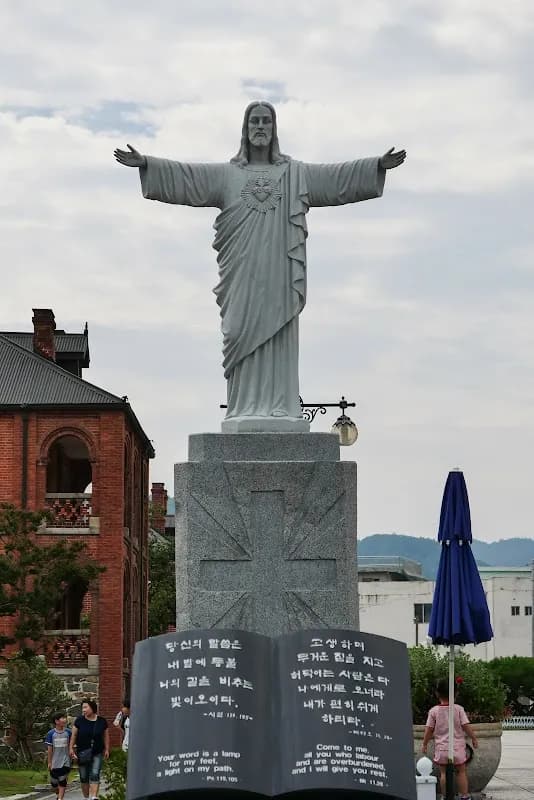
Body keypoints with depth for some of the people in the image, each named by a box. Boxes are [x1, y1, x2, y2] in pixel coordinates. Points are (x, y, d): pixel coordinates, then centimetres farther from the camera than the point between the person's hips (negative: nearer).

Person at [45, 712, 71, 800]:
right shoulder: (51, 734, -7)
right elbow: (49, 749, -2)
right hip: (55, 762, 0)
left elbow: (70, 746, 5)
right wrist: (49, 762, 0)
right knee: (54, 782, 12)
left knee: (63, 782, -6)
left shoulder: (68, 732, -3)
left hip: (65, 762, 0)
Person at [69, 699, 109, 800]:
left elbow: (106, 736, 8)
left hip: (97, 753, -1)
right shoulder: (79, 721, -3)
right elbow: (74, 735, 3)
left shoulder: (102, 721, -2)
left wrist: (107, 749, 7)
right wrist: (71, 748, 0)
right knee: (83, 777, 7)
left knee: (95, 775, -13)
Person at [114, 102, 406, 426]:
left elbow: (339, 175, 7)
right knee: (245, 335, -4)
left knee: (280, 336, -4)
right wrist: (145, 163, -8)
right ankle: (247, 409, -5)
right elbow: (184, 174, 4)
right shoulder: (227, 174, 12)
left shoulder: (295, 173, 14)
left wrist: (379, 165, -4)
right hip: (244, 269, 0)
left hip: (279, 269, 0)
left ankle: (280, 408, -5)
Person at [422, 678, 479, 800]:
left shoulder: (433, 711, -5)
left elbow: (429, 729, -3)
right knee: (461, 771, 12)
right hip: (458, 747, 0)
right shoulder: (459, 709, -7)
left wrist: (425, 744, 9)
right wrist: (474, 738, 7)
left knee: (443, 773, 8)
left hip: (441, 748, 0)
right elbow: (466, 726, -7)